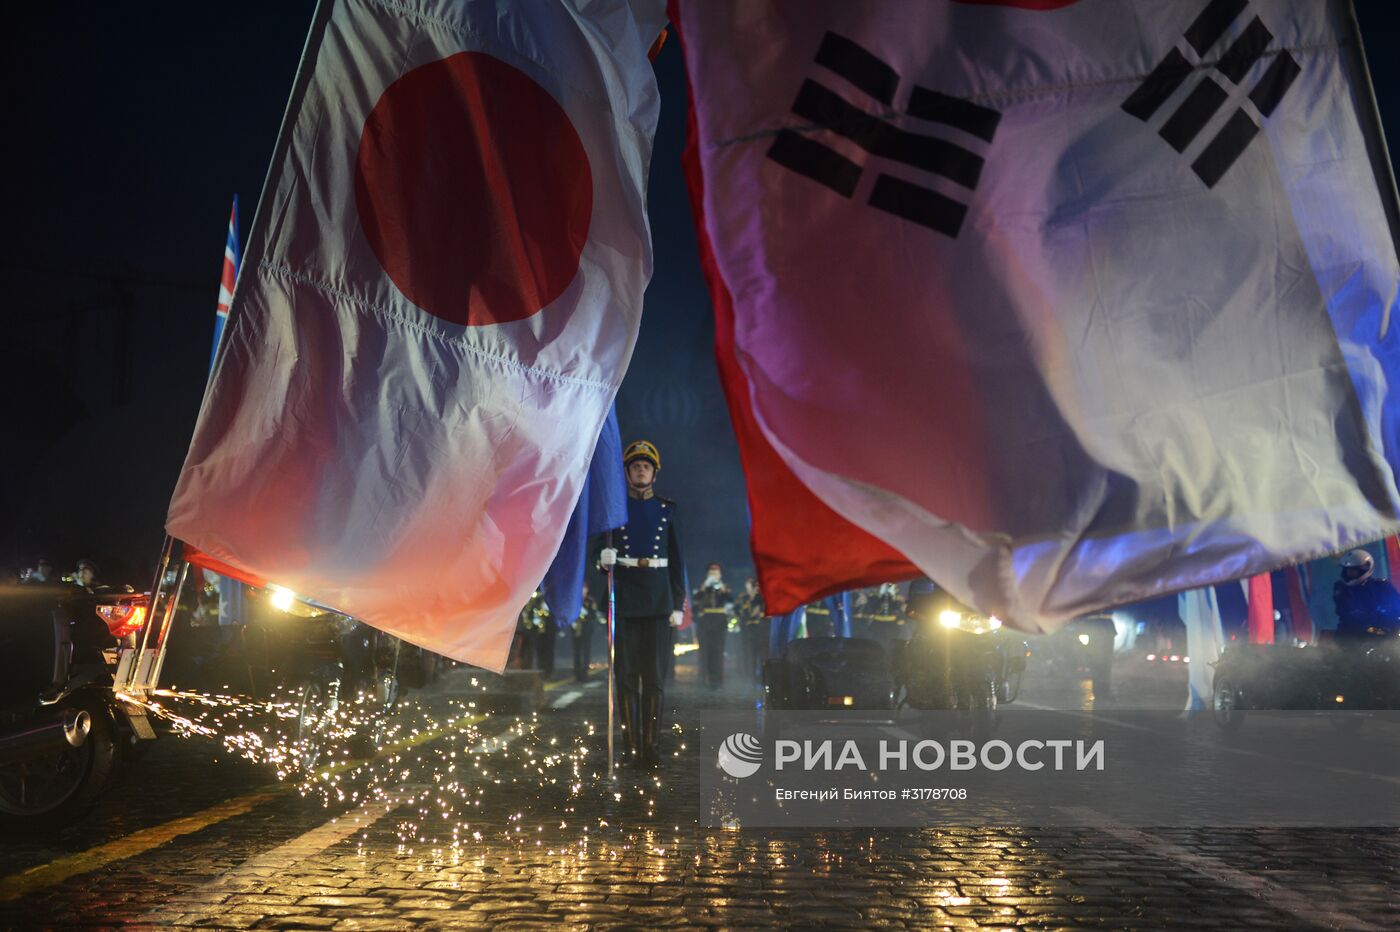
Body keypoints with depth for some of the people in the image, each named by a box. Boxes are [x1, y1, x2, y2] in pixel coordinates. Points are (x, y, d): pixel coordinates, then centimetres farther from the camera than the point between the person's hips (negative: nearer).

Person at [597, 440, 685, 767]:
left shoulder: (666, 509, 9)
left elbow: (676, 560, 9)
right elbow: (603, 548, 3)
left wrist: (678, 604, 2)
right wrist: (604, 557, -22)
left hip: (658, 599, 1)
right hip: (623, 597, -1)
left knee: (654, 675, 1)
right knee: (627, 674, 0)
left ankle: (650, 745, 6)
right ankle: (632, 746, 7)